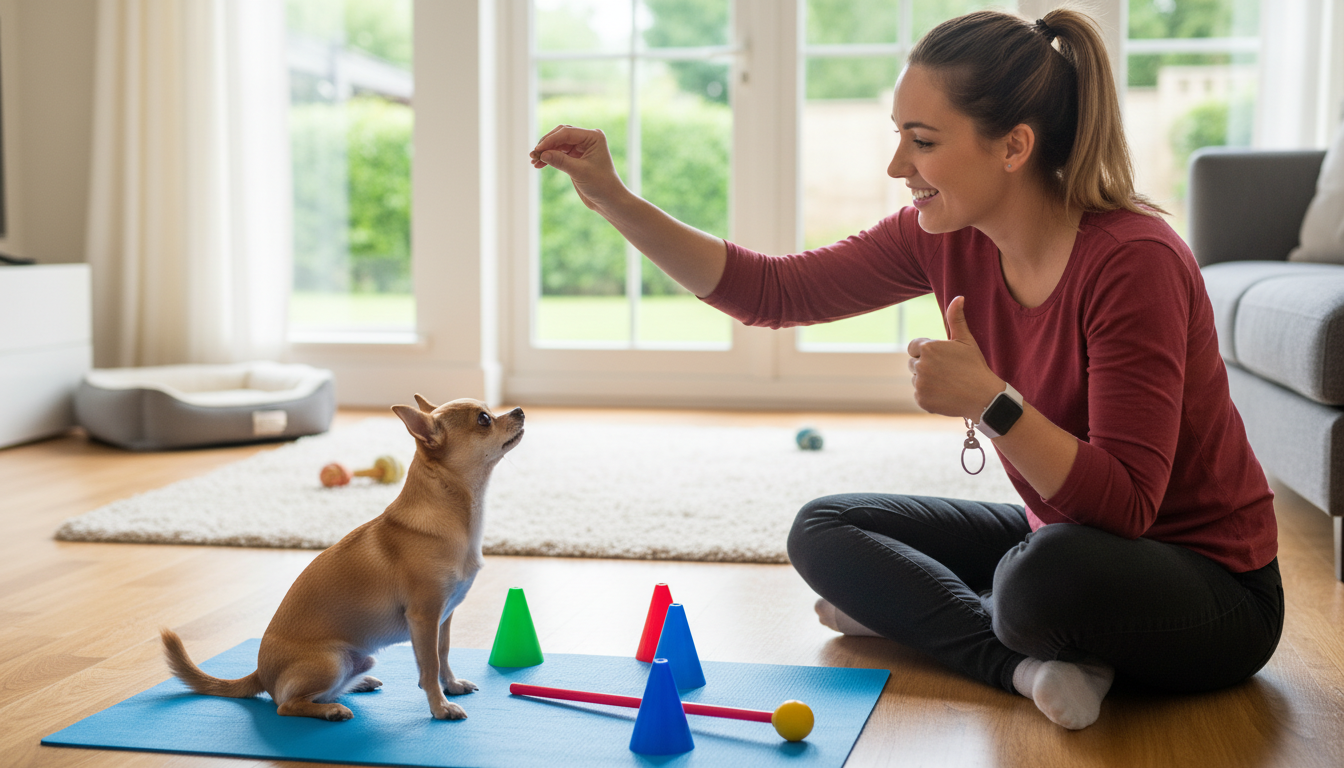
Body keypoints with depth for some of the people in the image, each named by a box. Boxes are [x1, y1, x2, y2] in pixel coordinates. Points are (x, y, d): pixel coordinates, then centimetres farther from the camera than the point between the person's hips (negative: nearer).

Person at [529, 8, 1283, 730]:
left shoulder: (1131, 261, -28)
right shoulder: (947, 234, -8)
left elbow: (1126, 505, -29)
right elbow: (773, 291, -5)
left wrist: (988, 401, -38)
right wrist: (615, 200, -11)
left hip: (1209, 584, -7)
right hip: (1063, 538, 8)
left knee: (1051, 571, -40)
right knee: (822, 529, 4)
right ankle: (1026, 660, -10)